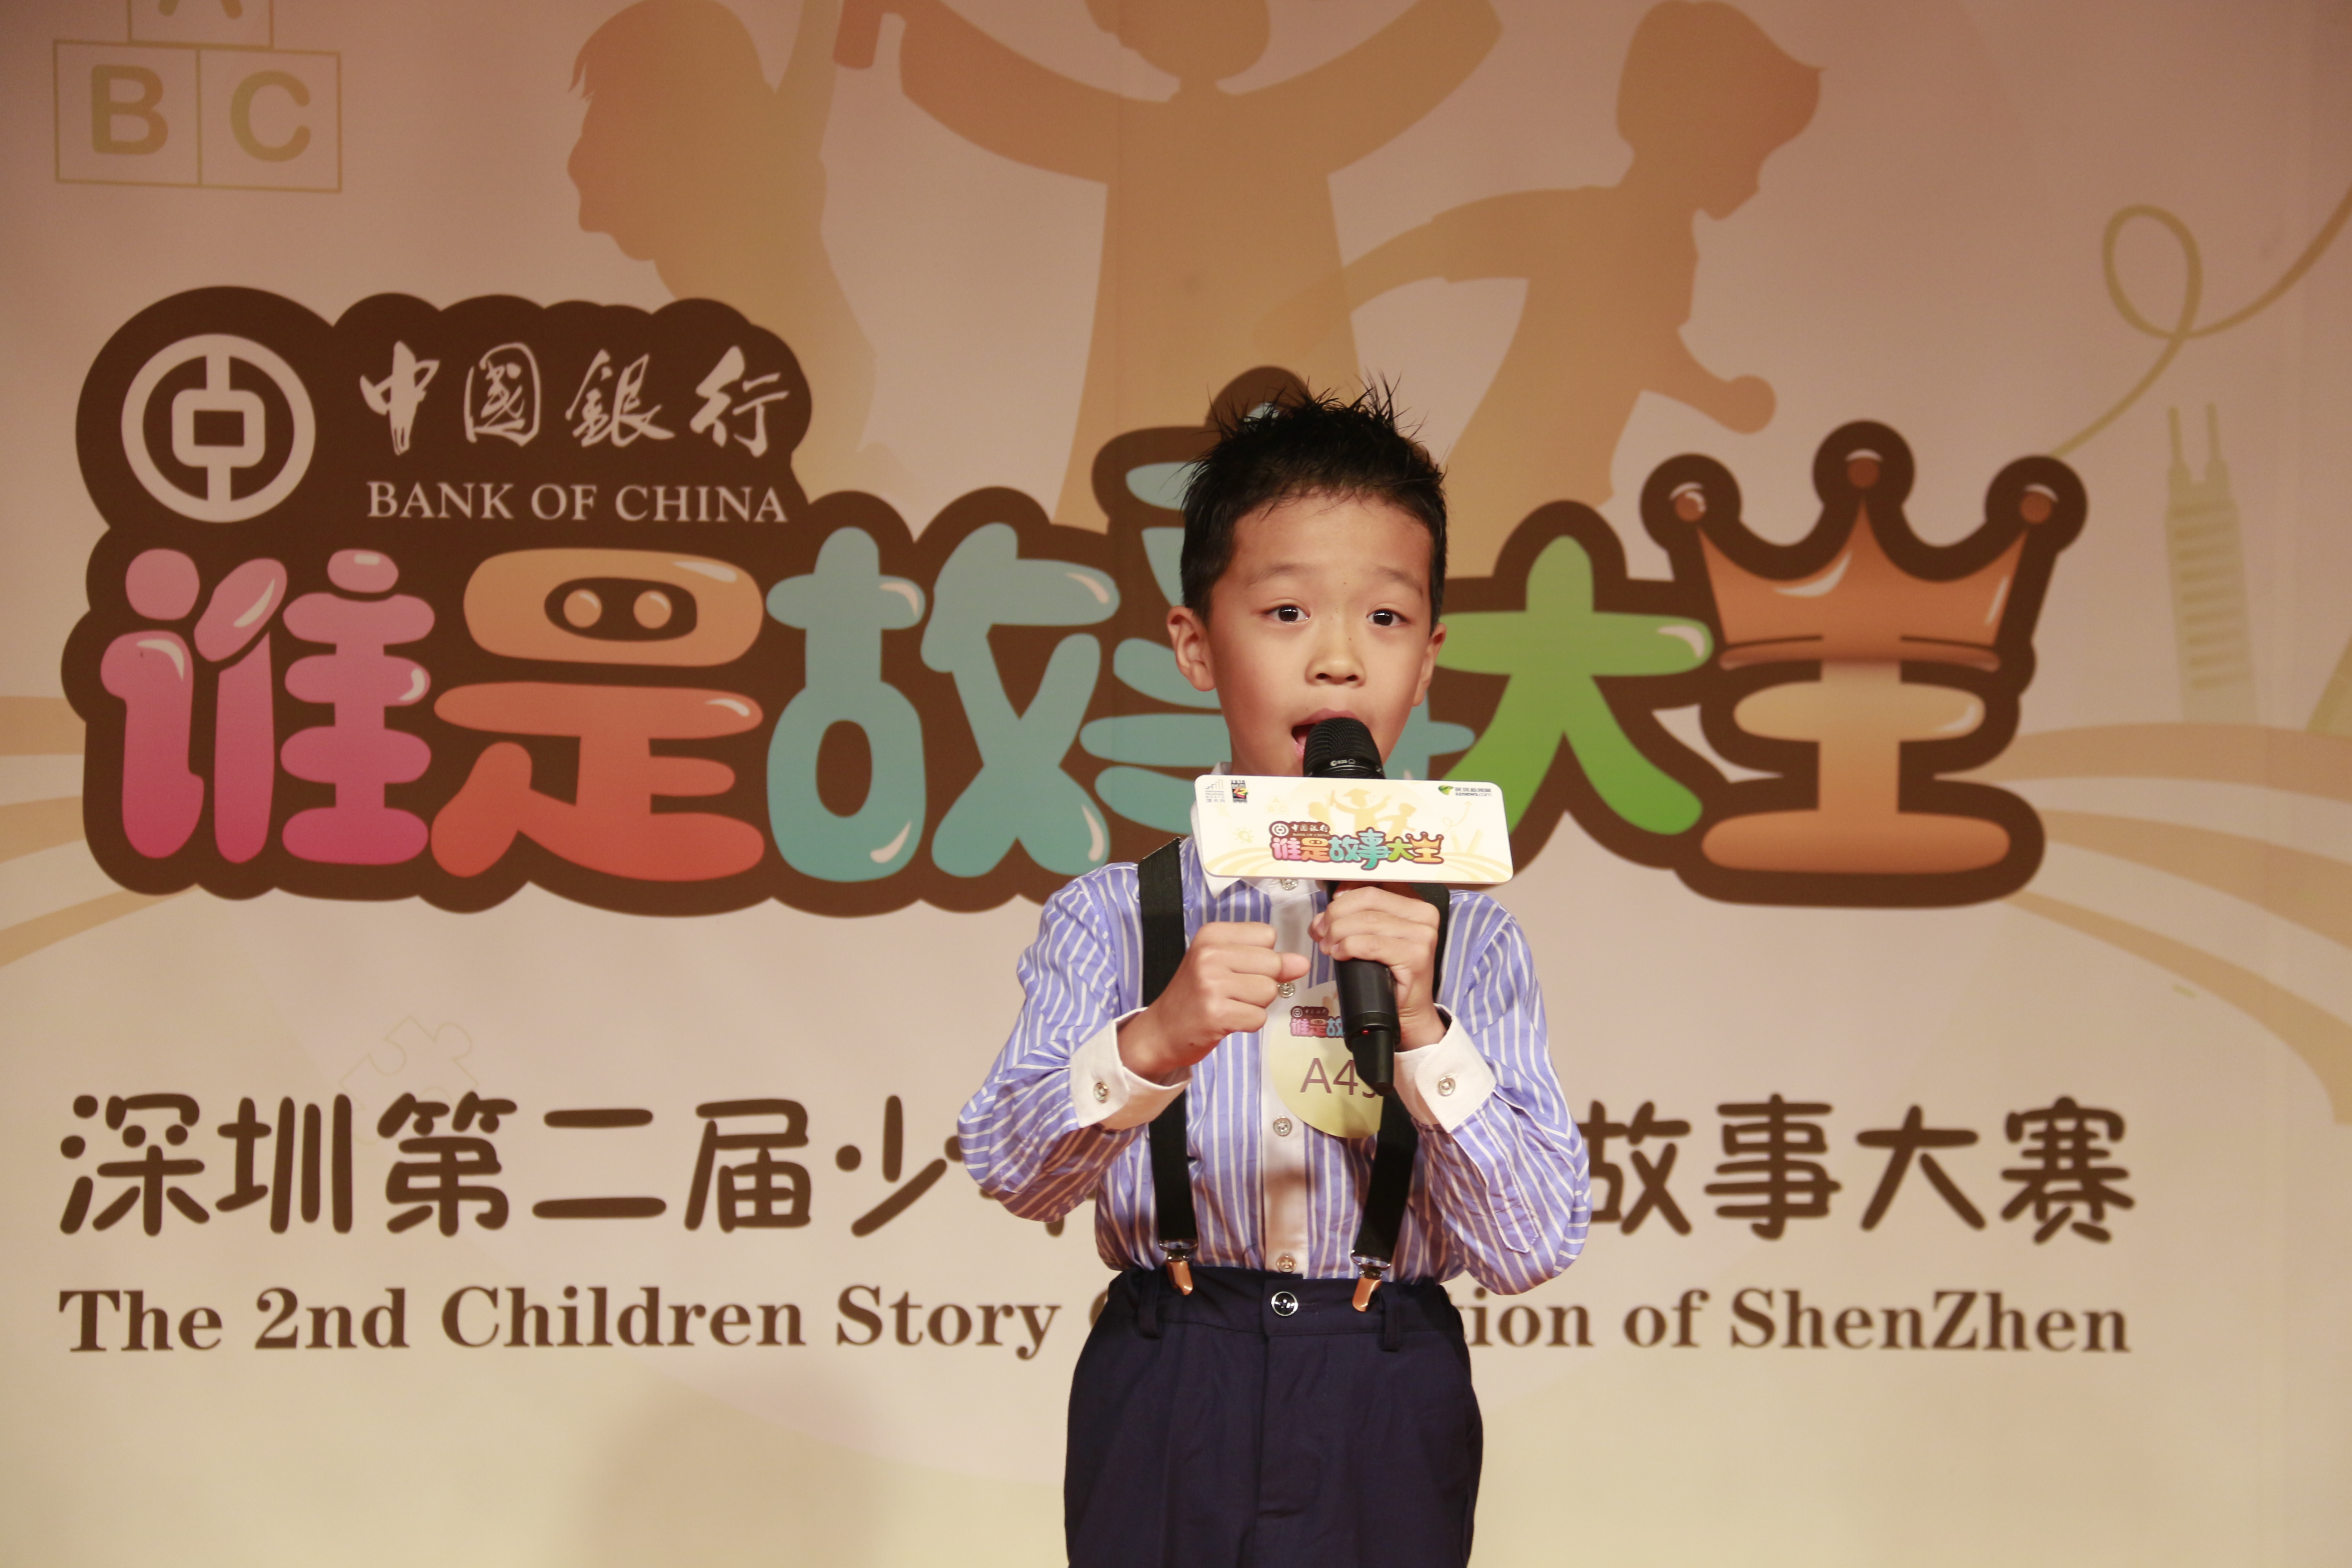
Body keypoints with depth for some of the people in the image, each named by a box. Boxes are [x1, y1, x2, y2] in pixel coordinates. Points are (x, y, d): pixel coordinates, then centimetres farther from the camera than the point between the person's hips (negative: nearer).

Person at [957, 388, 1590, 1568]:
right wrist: (1156, 1040, -29)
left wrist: (1420, 1031, -20)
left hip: (1385, 1424, 1)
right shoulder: (1110, 919, -1)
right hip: (1168, 1409, 0)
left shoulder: (1468, 939, -1)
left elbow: (1534, 1248, -7)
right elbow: (1010, 1168, -12)